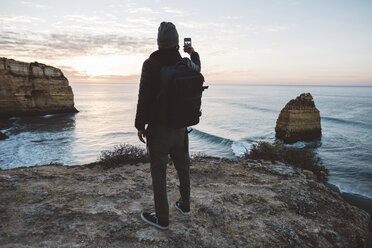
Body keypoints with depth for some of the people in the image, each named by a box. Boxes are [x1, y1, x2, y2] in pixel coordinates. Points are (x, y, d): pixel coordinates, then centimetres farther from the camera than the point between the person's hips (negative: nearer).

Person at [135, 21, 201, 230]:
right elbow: (198, 69, 26)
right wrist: (194, 54, 45)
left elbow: (144, 97, -15)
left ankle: (162, 219, 15)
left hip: (158, 127, -5)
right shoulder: (186, 64, 1)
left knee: (159, 171, 5)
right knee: (183, 166, 20)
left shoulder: (151, 64, -13)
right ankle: (185, 205, 37)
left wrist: (140, 125, -5)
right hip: (181, 126, 5)